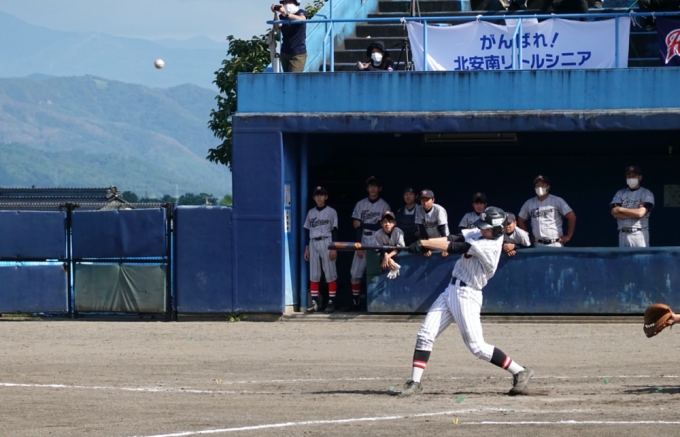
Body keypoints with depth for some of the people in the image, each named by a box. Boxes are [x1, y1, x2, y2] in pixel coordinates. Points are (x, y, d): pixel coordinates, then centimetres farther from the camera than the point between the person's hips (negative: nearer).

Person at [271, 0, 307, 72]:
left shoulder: (300, 12, -3)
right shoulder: (282, 16, 5)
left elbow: (302, 19, -27)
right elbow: (278, 25, -16)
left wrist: (286, 14, -42)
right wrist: (276, 13, -35)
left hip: (298, 53, -4)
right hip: (285, 53, 4)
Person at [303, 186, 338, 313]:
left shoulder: (331, 212, 1)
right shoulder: (311, 212, 13)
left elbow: (334, 231, -3)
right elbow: (308, 231, 16)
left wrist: (334, 248, -11)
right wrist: (306, 249, 11)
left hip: (326, 242, -4)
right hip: (313, 243, 4)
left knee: (330, 273, -4)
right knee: (313, 274, 2)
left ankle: (331, 301, -2)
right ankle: (315, 302, 5)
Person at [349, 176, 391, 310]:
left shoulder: (384, 206, 1)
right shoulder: (360, 204, 7)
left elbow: (380, 226, -6)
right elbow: (358, 226, 2)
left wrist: (362, 224, -8)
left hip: (377, 244, -2)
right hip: (363, 242, 2)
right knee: (355, 273, -2)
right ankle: (355, 302, 5)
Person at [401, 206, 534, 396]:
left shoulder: (489, 246, -20)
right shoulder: (481, 234, 6)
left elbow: (456, 247, -23)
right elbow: (454, 238, -3)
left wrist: (423, 244, -21)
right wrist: (424, 243, -16)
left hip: (466, 295, -9)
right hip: (451, 290, 9)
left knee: (477, 346, -8)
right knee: (425, 334, 1)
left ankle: (519, 372, 3)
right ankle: (415, 382, 5)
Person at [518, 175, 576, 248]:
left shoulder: (557, 201, -4)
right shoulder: (529, 204, 8)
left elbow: (571, 216, -4)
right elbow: (521, 220, 21)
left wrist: (568, 236, -5)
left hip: (555, 244, -3)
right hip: (538, 245, 3)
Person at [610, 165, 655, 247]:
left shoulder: (646, 193, 3)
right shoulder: (620, 193, 15)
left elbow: (640, 213, -11)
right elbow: (614, 213, 1)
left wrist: (621, 209, -5)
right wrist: (634, 213, -7)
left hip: (639, 234, -4)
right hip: (623, 234, 4)